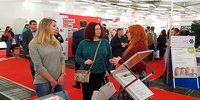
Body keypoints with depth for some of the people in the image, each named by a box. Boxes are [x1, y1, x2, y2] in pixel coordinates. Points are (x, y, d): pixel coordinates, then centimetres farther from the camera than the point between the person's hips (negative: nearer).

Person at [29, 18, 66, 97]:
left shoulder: (56, 42, 5)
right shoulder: (33, 44, -10)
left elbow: (62, 59, 6)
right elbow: (38, 66, -14)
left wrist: (63, 75, -6)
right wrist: (52, 80, -13)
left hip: (59, 79, 5)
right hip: (43, 82, -4)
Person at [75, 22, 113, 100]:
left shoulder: (105, 42, 2)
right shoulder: (83, 43, -1)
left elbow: (109, 57, 7)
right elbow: (77, 57, 1)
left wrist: (108, 70, 1)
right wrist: (84, 62, -17)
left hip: (101, 74, 1)